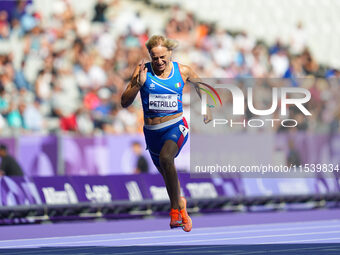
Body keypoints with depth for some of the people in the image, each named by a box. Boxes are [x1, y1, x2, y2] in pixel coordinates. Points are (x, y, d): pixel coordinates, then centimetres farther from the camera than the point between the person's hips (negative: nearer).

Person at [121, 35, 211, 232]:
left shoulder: (182, 71, -5)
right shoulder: (143, 71, -7)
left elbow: (200, 85, 18)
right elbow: (125, 102, -9)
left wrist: (207, 109, 19)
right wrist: (139, 84, -24)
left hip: (176, 127, -3)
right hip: (152, 132, 3)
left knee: (165, 157, -33)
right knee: (168, 176, 17)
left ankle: (175, 207, -23)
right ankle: (180, 204, 46)